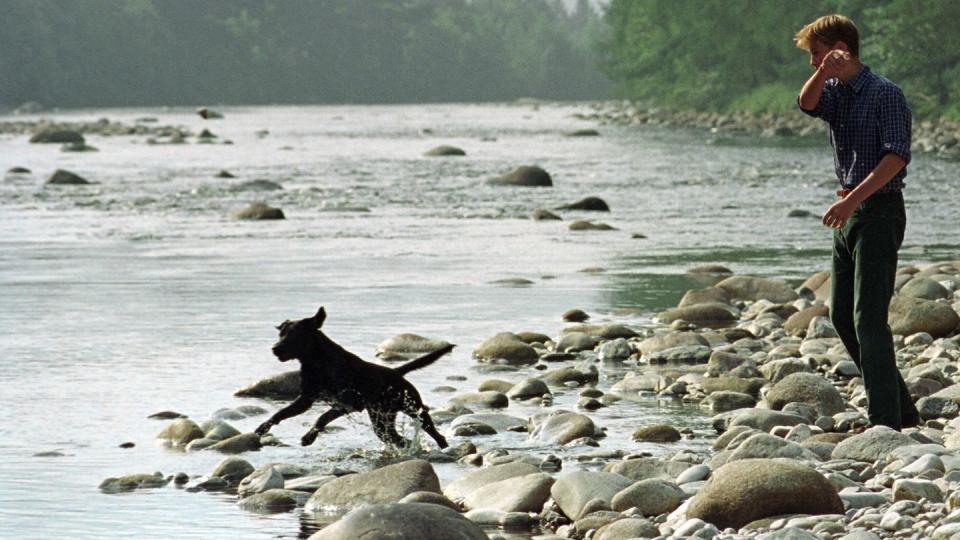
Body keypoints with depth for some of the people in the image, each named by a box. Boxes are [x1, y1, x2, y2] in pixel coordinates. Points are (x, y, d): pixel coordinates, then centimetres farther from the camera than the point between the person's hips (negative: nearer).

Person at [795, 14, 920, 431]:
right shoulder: (836, 92, 13)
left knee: (868, 316, -13)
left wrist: (852, 199, -27)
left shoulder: (885, 94, -11)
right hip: (850, 213, 9)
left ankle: (886, 420, -12)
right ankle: (902, 411, 19)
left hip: (879, 212, -9)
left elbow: (897, 156, -20)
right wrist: (823, 73, -27)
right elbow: (807, 104, -7)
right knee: (842, 315, 11)